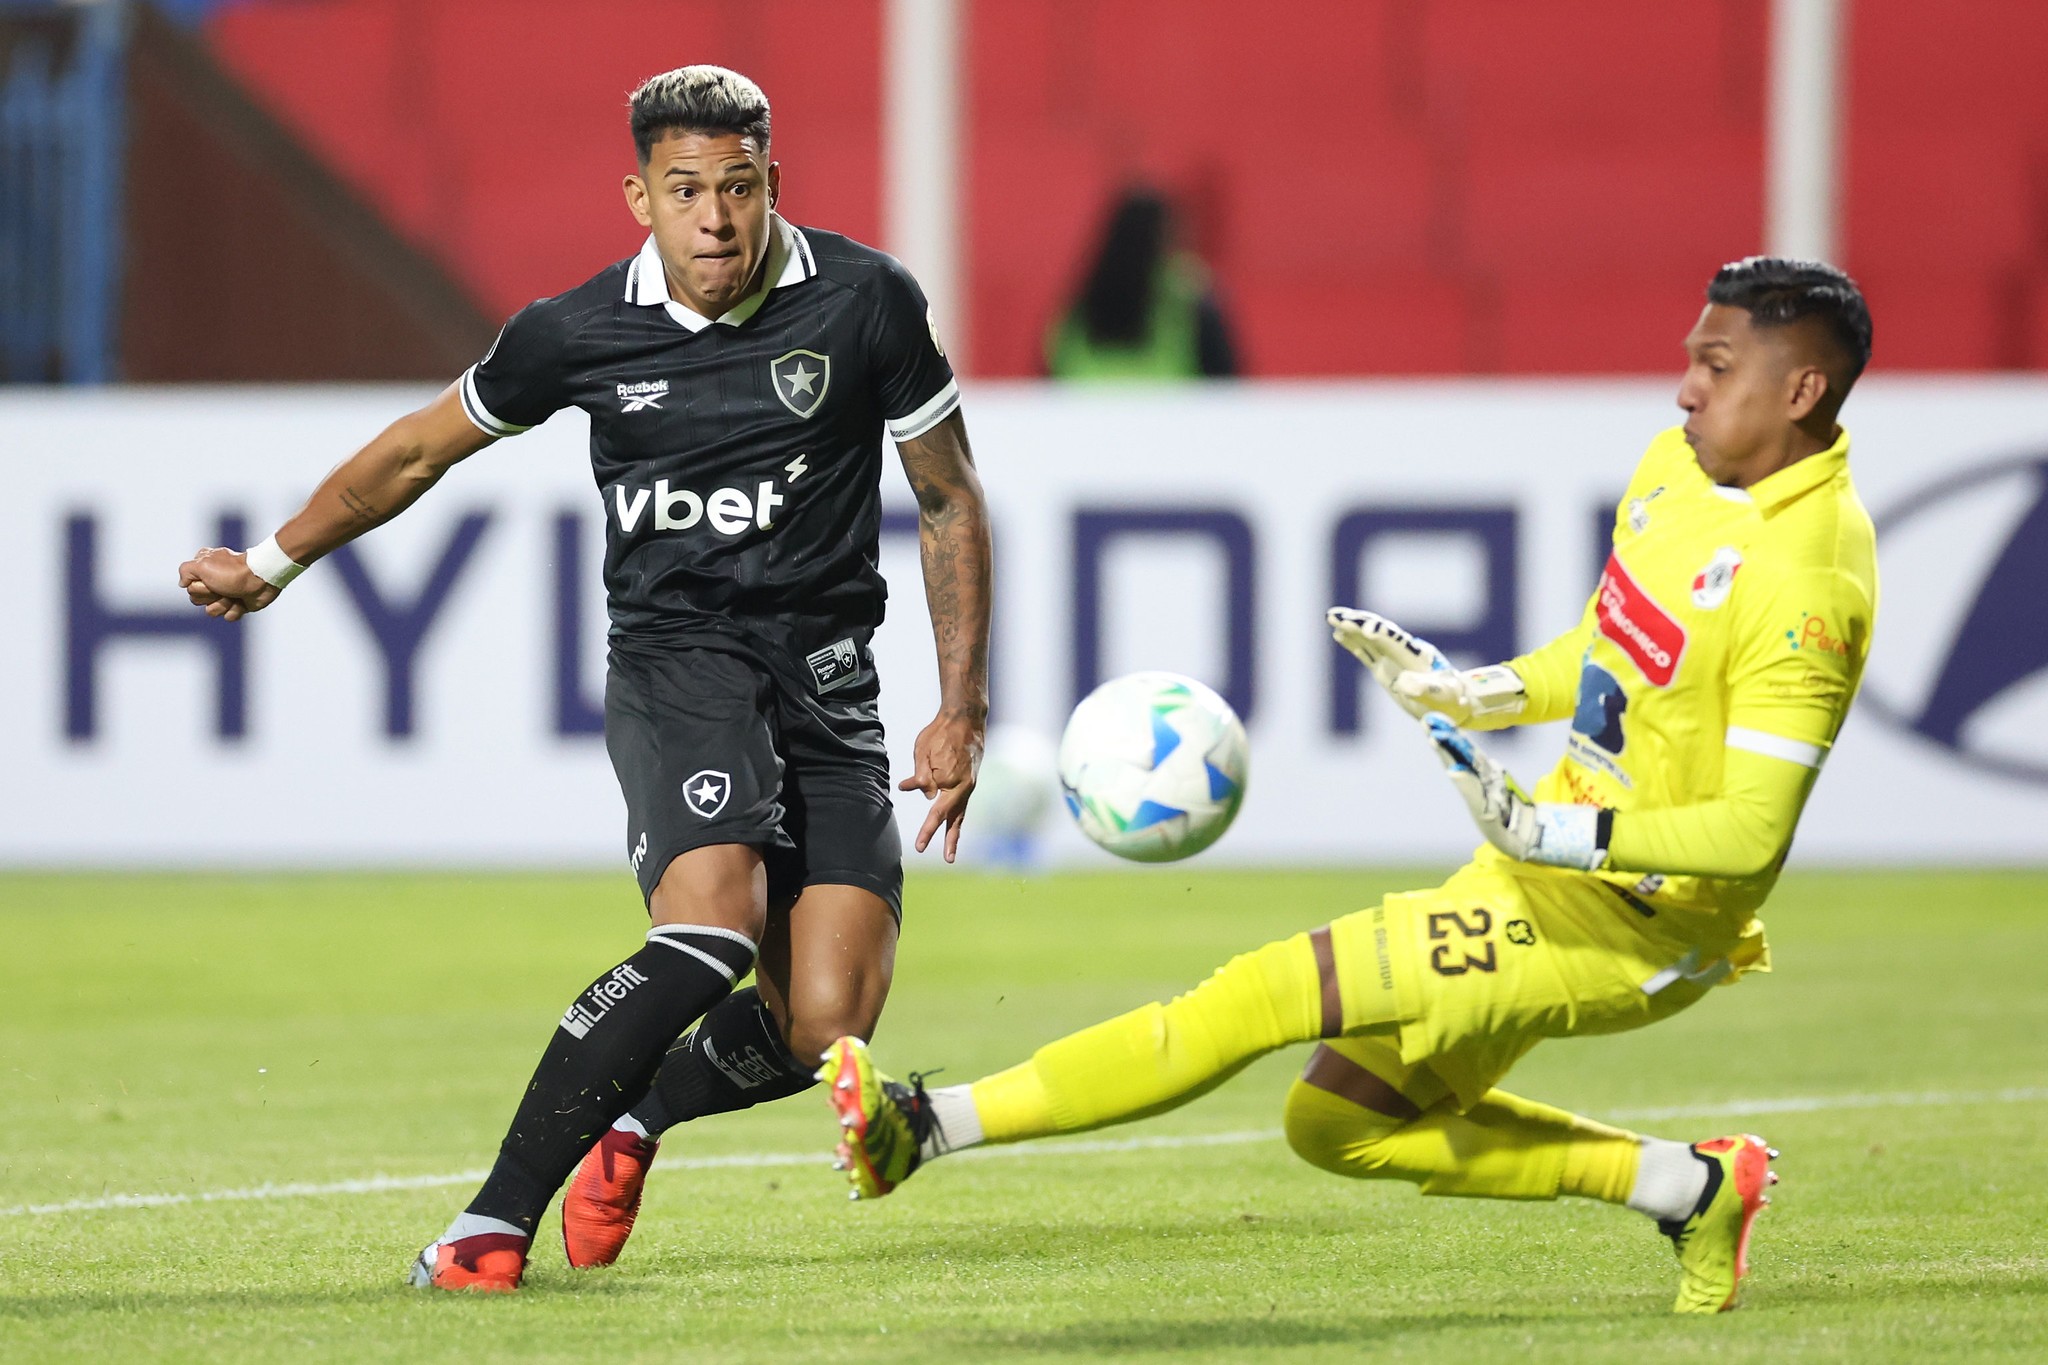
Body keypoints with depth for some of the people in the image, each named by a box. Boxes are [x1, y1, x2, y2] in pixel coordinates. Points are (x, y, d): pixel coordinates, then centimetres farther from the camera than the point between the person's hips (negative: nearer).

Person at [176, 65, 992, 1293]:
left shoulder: (865, 302, -4)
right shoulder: (581, 333, -3)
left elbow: (951, 501, 7)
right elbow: (423, 448, 15)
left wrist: (963, 712, 2)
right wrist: (276, 561, 24)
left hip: (829, 683, 2)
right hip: (674, 661, -2)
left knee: (823, 1028, -11)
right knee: (714, 926, -30)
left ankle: (634, 1119, 23)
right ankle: (494, 1224, -26)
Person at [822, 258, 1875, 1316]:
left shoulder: (1804, 587, -25)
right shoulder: (1680, 464, 4)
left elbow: (1752, 834, -28)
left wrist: (1549, 834, -33)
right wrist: (1475, 694, 7)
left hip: (1632, 929, -10)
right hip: (1568, 873, 10)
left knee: (1266, 992, -16)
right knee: (1335, 1124, 17)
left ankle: (929, 1125, -13)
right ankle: (1688, 1184, 19)